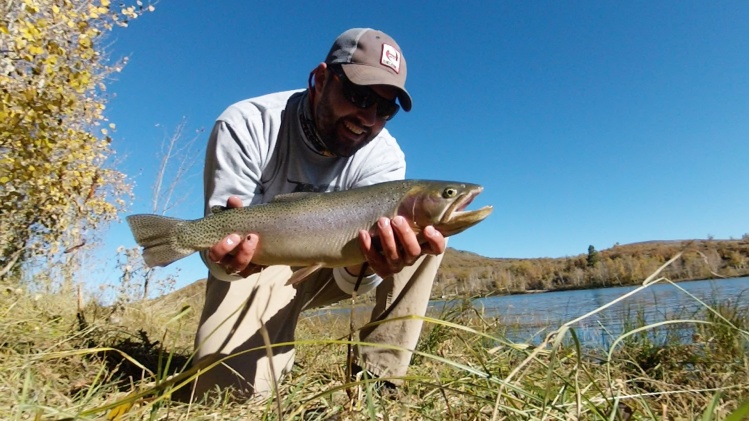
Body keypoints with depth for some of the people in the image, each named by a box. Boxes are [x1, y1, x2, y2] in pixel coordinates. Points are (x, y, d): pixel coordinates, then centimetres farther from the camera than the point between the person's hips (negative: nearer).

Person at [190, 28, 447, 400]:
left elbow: (352, 279, -23)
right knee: (232, 385, -24)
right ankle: (280, 354, 13)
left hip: (328, 268, 3)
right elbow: (220, 237, -22)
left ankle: (375, 375, -11)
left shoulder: (385, 159, -17)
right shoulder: (245, 126, -21)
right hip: (258, 266, -2)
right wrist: (228, 258, -47)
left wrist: (365, 262, -47)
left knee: (424, 235, -18)